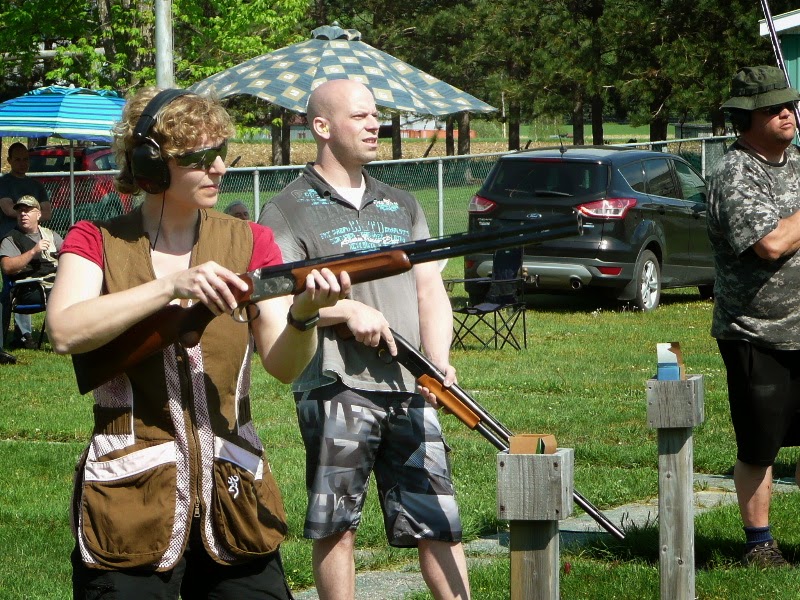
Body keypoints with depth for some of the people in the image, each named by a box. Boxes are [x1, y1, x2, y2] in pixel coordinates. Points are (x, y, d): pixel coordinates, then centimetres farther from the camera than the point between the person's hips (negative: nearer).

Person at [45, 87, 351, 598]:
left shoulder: (250, 242, 7)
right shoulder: (96, 243, 2)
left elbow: (283, 365, -4)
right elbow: (66, 332, -17)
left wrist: (305, 312, -25)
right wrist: (173, 284, -24)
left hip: (235, 498, 2)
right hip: (129, 506, -2)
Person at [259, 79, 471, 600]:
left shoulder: (402, 207, 21)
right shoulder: (289, 212, 5)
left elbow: (431, 290, 15)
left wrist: (439, 361, -1)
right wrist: (346, 309, -16)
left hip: (409, 387, 4)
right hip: (336, 386, -4)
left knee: (440, 520, 1)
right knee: (336, 527, -1)